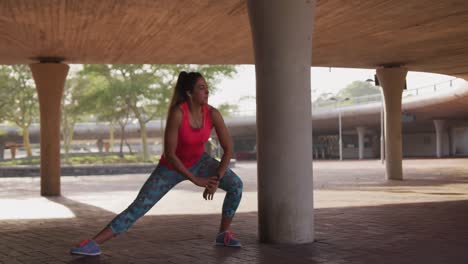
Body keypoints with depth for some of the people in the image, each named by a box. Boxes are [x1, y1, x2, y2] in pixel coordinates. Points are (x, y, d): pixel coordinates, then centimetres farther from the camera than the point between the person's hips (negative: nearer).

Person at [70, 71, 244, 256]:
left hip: (198, 161, 4)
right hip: (172, 165, -3)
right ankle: (94, 243, -9)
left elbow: (228, 148, -15)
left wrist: (217, 179, -24)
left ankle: (223, 234, 2)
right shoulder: (177, 113, -33)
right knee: (139, 206, -13)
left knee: (236, 185, -16)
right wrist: (196, 180, -27)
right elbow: (169, 154, -31)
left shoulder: (212, 114, -22)